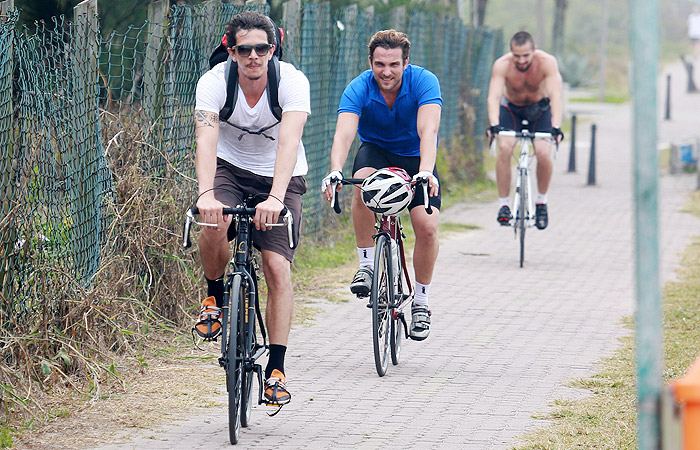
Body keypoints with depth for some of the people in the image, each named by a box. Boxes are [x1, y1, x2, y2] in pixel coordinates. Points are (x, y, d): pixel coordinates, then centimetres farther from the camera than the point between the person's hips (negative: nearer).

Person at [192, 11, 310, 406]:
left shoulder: (292, 81, -23)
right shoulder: (214, 81, -20)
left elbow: (289, 141, -36)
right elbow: (206, 140, -33)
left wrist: (275, 198, -51)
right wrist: (206, 194, -50)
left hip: (280, 177, 0)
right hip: (230, 169, 0)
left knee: (278, 266, -15)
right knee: (216, 225, -32)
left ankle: (276, 369, -11)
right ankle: (215, 298, -2)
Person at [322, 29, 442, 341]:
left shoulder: (424, 82, -25)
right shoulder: (358, 89, -23)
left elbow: (428, 130, -39)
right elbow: (344, 133, -37)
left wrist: (425, 171, -57)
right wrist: (335, 170, -57)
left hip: (416, 156, 0)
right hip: (376, 150, 0)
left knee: (427, 226, -18)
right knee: (364, 182, -36)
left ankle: (421, 301, 3)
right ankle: (366, 265, -22)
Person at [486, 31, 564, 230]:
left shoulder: (547, 62, -30)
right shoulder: (502, 65, -29)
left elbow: (555, 96, -38)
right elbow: (493, 97, -39)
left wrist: (556, 127, -53)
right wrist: (494, 125, -57)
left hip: (539, 109, 0)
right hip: (511, 109, 0)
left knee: (543, 153, -21)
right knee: (504, 148, -24)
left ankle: (541, 202, 2)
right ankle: (504, 205, -14)